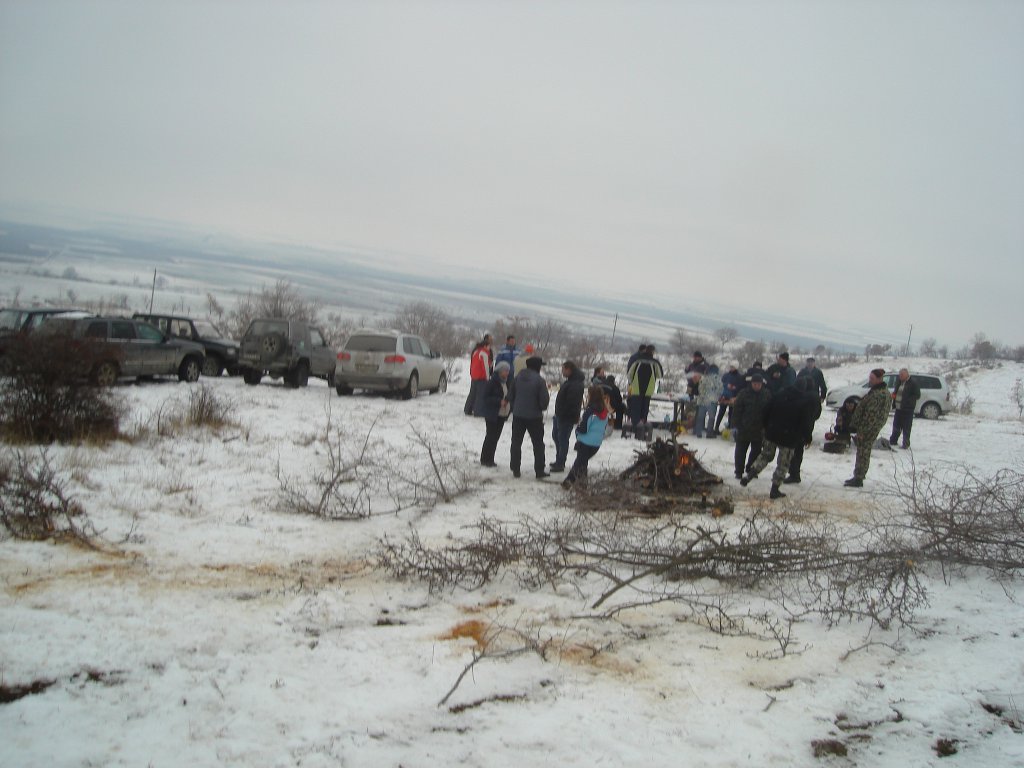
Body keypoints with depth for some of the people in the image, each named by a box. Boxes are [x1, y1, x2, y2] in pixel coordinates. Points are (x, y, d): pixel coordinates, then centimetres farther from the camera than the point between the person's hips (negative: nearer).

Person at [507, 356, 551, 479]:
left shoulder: (518, 377, 0)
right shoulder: (539, 380, -15)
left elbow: (510, 395, 6)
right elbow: (544, 400, -15)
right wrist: (542, 408, 7)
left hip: (518, 415, 4)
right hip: (534, 417, -3)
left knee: (516, 442, 13)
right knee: (538, 443, 9)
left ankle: (515, 469, 13)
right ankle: (539, 471, 10)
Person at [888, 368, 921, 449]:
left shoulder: (913, 383, -8)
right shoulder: (899, 382, 12)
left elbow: (917, 395, -10)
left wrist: (907, 400, -19)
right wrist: (894, 394, 4)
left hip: (907, 409, -7)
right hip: (898, 408, 7)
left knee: (906, 428, -1)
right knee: (896, 425, 14)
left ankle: (906, 443, 7)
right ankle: (892, 441, 25)